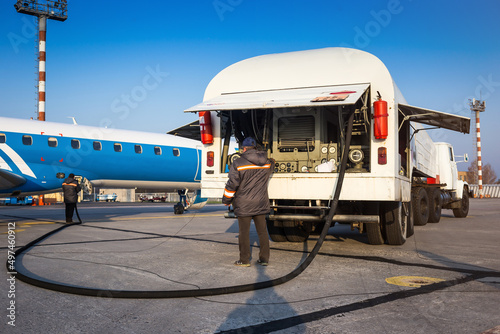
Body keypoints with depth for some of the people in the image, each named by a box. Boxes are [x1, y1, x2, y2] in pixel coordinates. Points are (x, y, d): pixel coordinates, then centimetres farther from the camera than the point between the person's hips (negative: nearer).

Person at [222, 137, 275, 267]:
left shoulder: (238, 163, -10)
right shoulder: (267, 163, 4)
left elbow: (232, 184, -10)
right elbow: (271, 165, 30)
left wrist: (226, 200, 2)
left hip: (244, 205, -4)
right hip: (261, 204, 4)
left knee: (244, 233, 4)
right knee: (262, 231, 11)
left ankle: (244, 260, 11)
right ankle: (264, 258, 16)